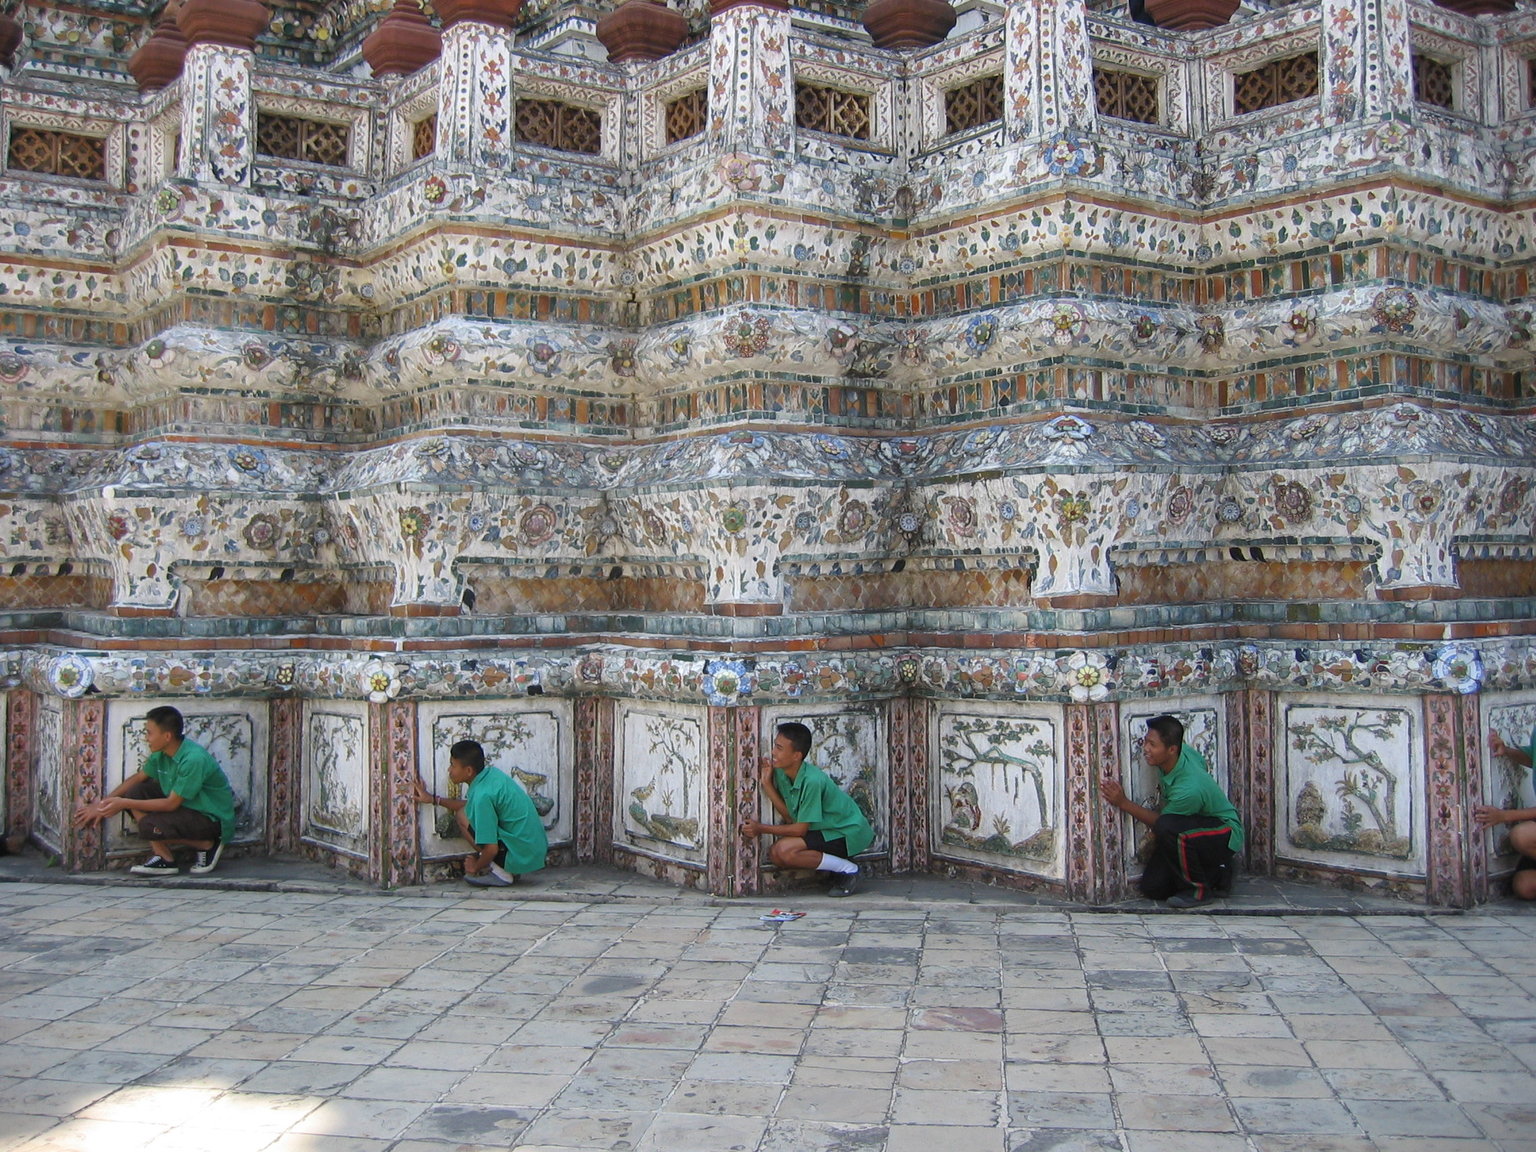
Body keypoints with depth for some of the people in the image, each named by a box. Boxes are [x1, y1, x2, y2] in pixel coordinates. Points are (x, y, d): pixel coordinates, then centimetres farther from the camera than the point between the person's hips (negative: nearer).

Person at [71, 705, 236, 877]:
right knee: (135, 792, -4)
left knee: (149, 826, -27)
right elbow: (138, 778, 13)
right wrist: (101, 805, 8)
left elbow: (171, 804, -23)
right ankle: (164, 858, -3)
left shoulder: (193, 759, -28)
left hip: (213, 819, -9)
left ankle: (206, 845, -4)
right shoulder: (161, 753, -2)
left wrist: (124, 804, -19)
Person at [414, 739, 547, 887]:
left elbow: (491, 849, -20)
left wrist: (476, 867, 0)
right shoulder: (492, 773, 5)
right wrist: (434, 799, 26)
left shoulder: (482, 794, -20)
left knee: (462, 816, -6)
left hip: (522, 856, -9)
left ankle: (499, 872, -1)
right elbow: (470, 805, 24)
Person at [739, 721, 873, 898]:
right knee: (775, 854, -5)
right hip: (828, 829, 9)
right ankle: (837, 863, 7)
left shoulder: (812, 781, -28)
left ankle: (847, 869, -9)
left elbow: (800, 829, -22)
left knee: (785, 851, -24)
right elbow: (790, 817, -3)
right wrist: (767, 784, -9)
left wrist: (762, 829, -16)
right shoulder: (781, 773, -4)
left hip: (849, 832, -9)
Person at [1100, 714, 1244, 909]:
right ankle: (1215, 875, 15)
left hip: (1225, 834, -8)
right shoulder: (1184, 751, -14)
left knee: (1167, 827, -38)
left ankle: (1198, 889, -17)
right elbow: (1203, 764, 12)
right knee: (1152, 888, -5)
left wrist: (1123, 803, -17)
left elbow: (1159, 821, -17)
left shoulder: (1188, 790, -36)